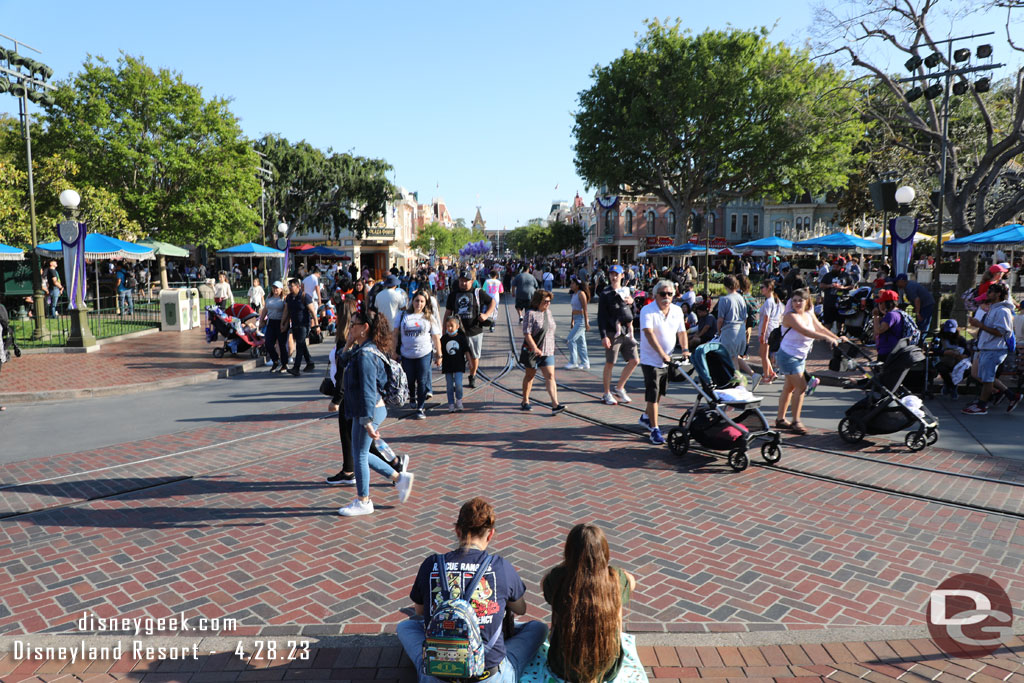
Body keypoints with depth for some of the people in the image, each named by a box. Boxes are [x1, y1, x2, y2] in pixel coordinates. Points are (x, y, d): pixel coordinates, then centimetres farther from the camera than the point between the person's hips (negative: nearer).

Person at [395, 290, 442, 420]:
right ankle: (412, 397, 45)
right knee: (409, 380, 14)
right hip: (406, 354, 1)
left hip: (424, 354, -1)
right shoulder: (403, 315, 5)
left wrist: (439, 355, 4)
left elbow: (436, 337, 5)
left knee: (422, 381, -3)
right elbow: (396, 334, 8)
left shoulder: (429, 317, 4)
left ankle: (421, 408, 5)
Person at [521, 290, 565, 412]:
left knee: (550, 376, -5)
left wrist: (551, 348, 21)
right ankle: (525, 401, 26)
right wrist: (535, 348, -28)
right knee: (529, 376, 10)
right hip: (532, 351, -5)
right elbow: (526, 334, -19)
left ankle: (555, 405, -11)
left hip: (548, 352, 5)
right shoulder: (531, 314, -12)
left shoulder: (548, 312, 10)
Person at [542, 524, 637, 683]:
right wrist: (604, 563, 15)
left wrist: (569, 562, 12)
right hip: (608, 670, 1)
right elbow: (632, 582, 7)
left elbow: (543, 583, 5)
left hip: (563, 669, 0)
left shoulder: (559, 578, -23)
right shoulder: (615, 579, -20)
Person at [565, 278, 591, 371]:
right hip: (577, 320, 9)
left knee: (571, 339, -11)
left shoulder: (581, 294, -12)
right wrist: (572, 321, 20)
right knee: (580, 342, 10)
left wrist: (586, 323, -18)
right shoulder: (574, 294, 14)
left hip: (581, 320, -9)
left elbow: (585, 309, -16)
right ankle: (585, 363, 15)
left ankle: (573, 362, -5)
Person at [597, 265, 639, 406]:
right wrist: (603, 336, -16)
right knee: (610, 363, 0)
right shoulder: (605, 294, -4)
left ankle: (619, 388, 19)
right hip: (613, 333, -6)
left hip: (627, 332, 6)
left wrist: (631, 302, 1)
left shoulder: (627, 291, 14)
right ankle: (607, 394, 12)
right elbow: (601, 316, -8)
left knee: (634, 361, 4)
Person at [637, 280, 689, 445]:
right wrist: (662, 354, -36)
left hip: (668, 360, 6)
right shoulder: (647, 311, -15)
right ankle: (654, 429, 0)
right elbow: (649, 333, -26)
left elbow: (681, 331, 5)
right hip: (651, 359, -6)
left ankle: (646, 417, 40)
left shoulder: (677, 310, 5)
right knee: (652, 395, -6)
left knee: (660, 392, 18)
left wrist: (685, 349, -13)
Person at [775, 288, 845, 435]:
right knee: (801, 386, -12)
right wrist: (826, 338, -39)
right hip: (788, 356, -8)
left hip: (800, 357, 8)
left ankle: (780, 419, 22)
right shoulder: (790, 316, -19)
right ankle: (796, 421, -4)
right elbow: (804, 331, -32)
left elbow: (820, 327, 4)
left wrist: (837, 338, -8)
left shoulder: (809, 314, 7)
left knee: (789, 387, 13)